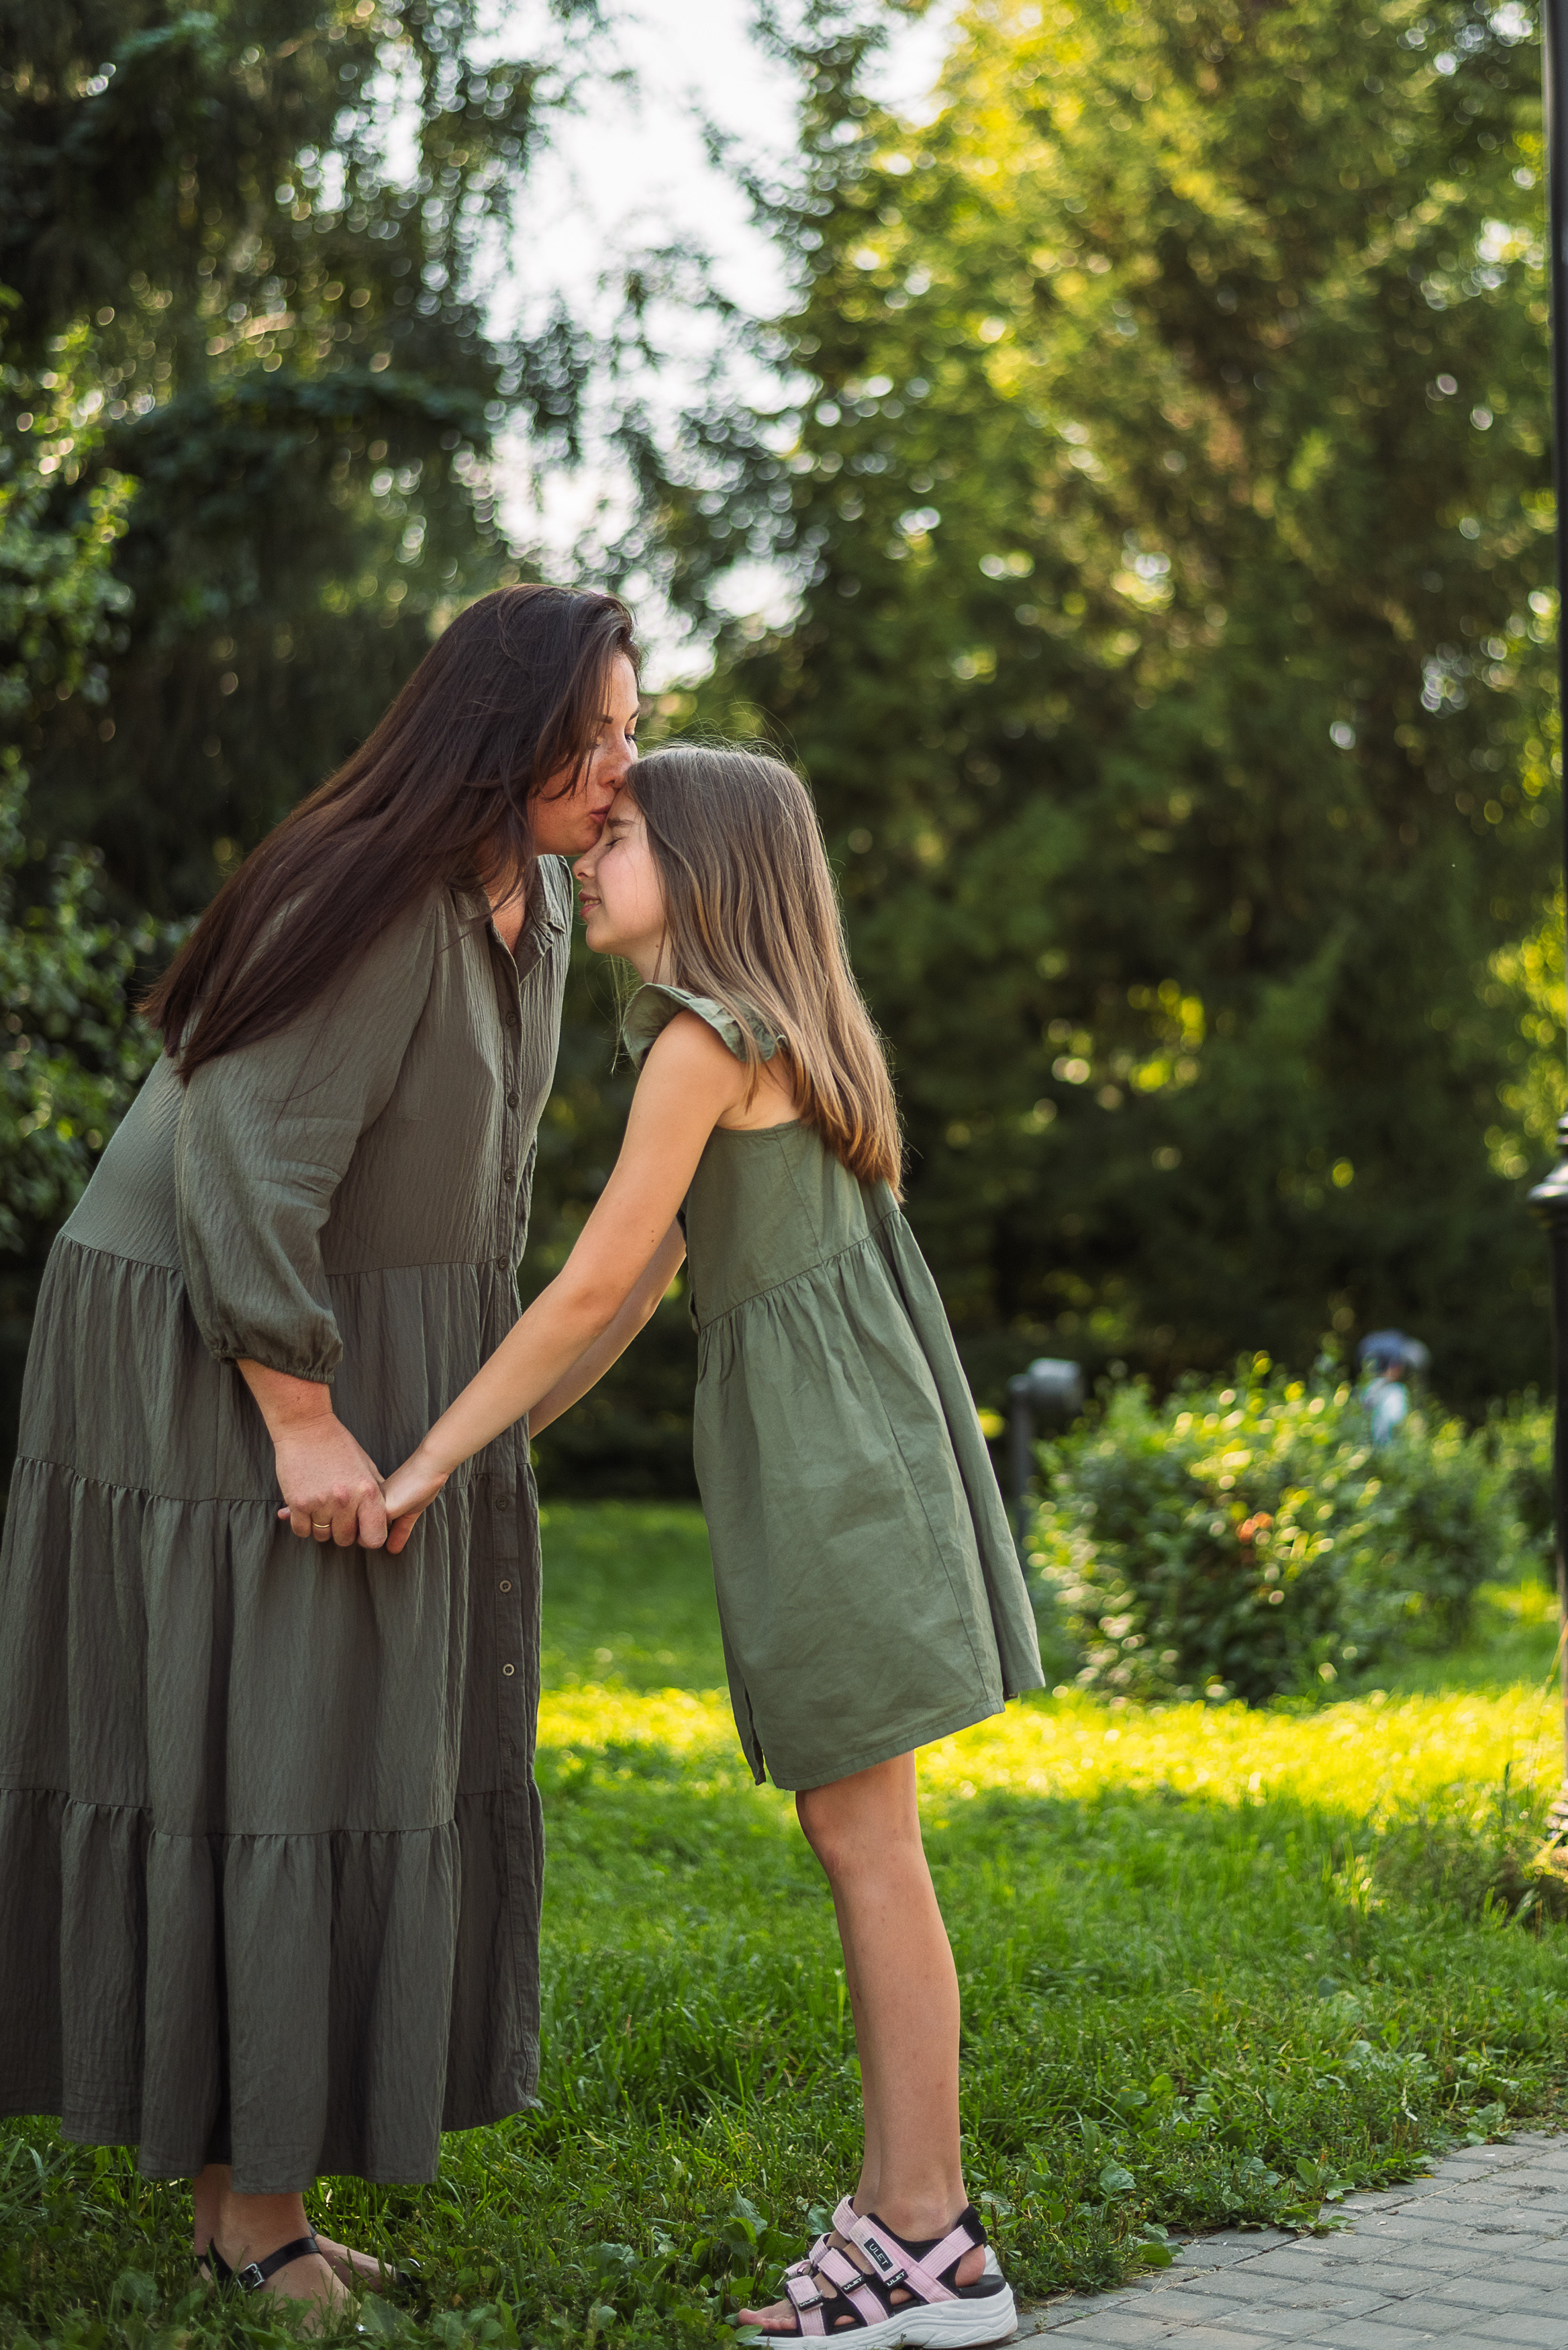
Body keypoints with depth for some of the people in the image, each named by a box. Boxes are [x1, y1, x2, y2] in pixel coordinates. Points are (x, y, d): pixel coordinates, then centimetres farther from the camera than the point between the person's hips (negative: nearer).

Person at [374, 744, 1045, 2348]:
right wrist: (490, 1446, 17)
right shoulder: (764, 1034, 18)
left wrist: (434, 1452, -9)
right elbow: (640, 1293, 18)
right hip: (816, 1443, 9)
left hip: (823, 1444, -9)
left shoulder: (704, 1035, -11)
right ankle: (898, 2207, 16)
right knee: (855, 1840, 10)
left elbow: (595, 1281, -14)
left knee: (863, 1841, -6)